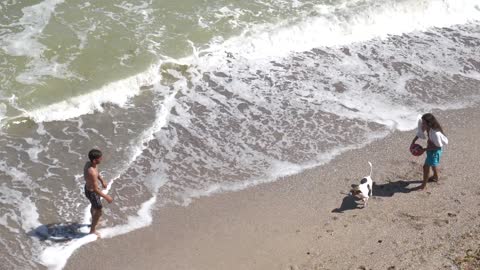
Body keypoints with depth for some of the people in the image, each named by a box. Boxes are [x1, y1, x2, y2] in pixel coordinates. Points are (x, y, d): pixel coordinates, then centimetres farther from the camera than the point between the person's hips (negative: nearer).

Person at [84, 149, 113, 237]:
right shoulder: (92, 172, -40)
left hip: (88, 187, 9)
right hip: (92, 193, -9)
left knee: (94, 206, 33)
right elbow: (96, 189, -33)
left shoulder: (88, 163, -13)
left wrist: (102, 181, 16)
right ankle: (92, 230, 32)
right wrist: (106, 197, -24)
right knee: (98, 211, 12)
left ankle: (94, 221, 60)